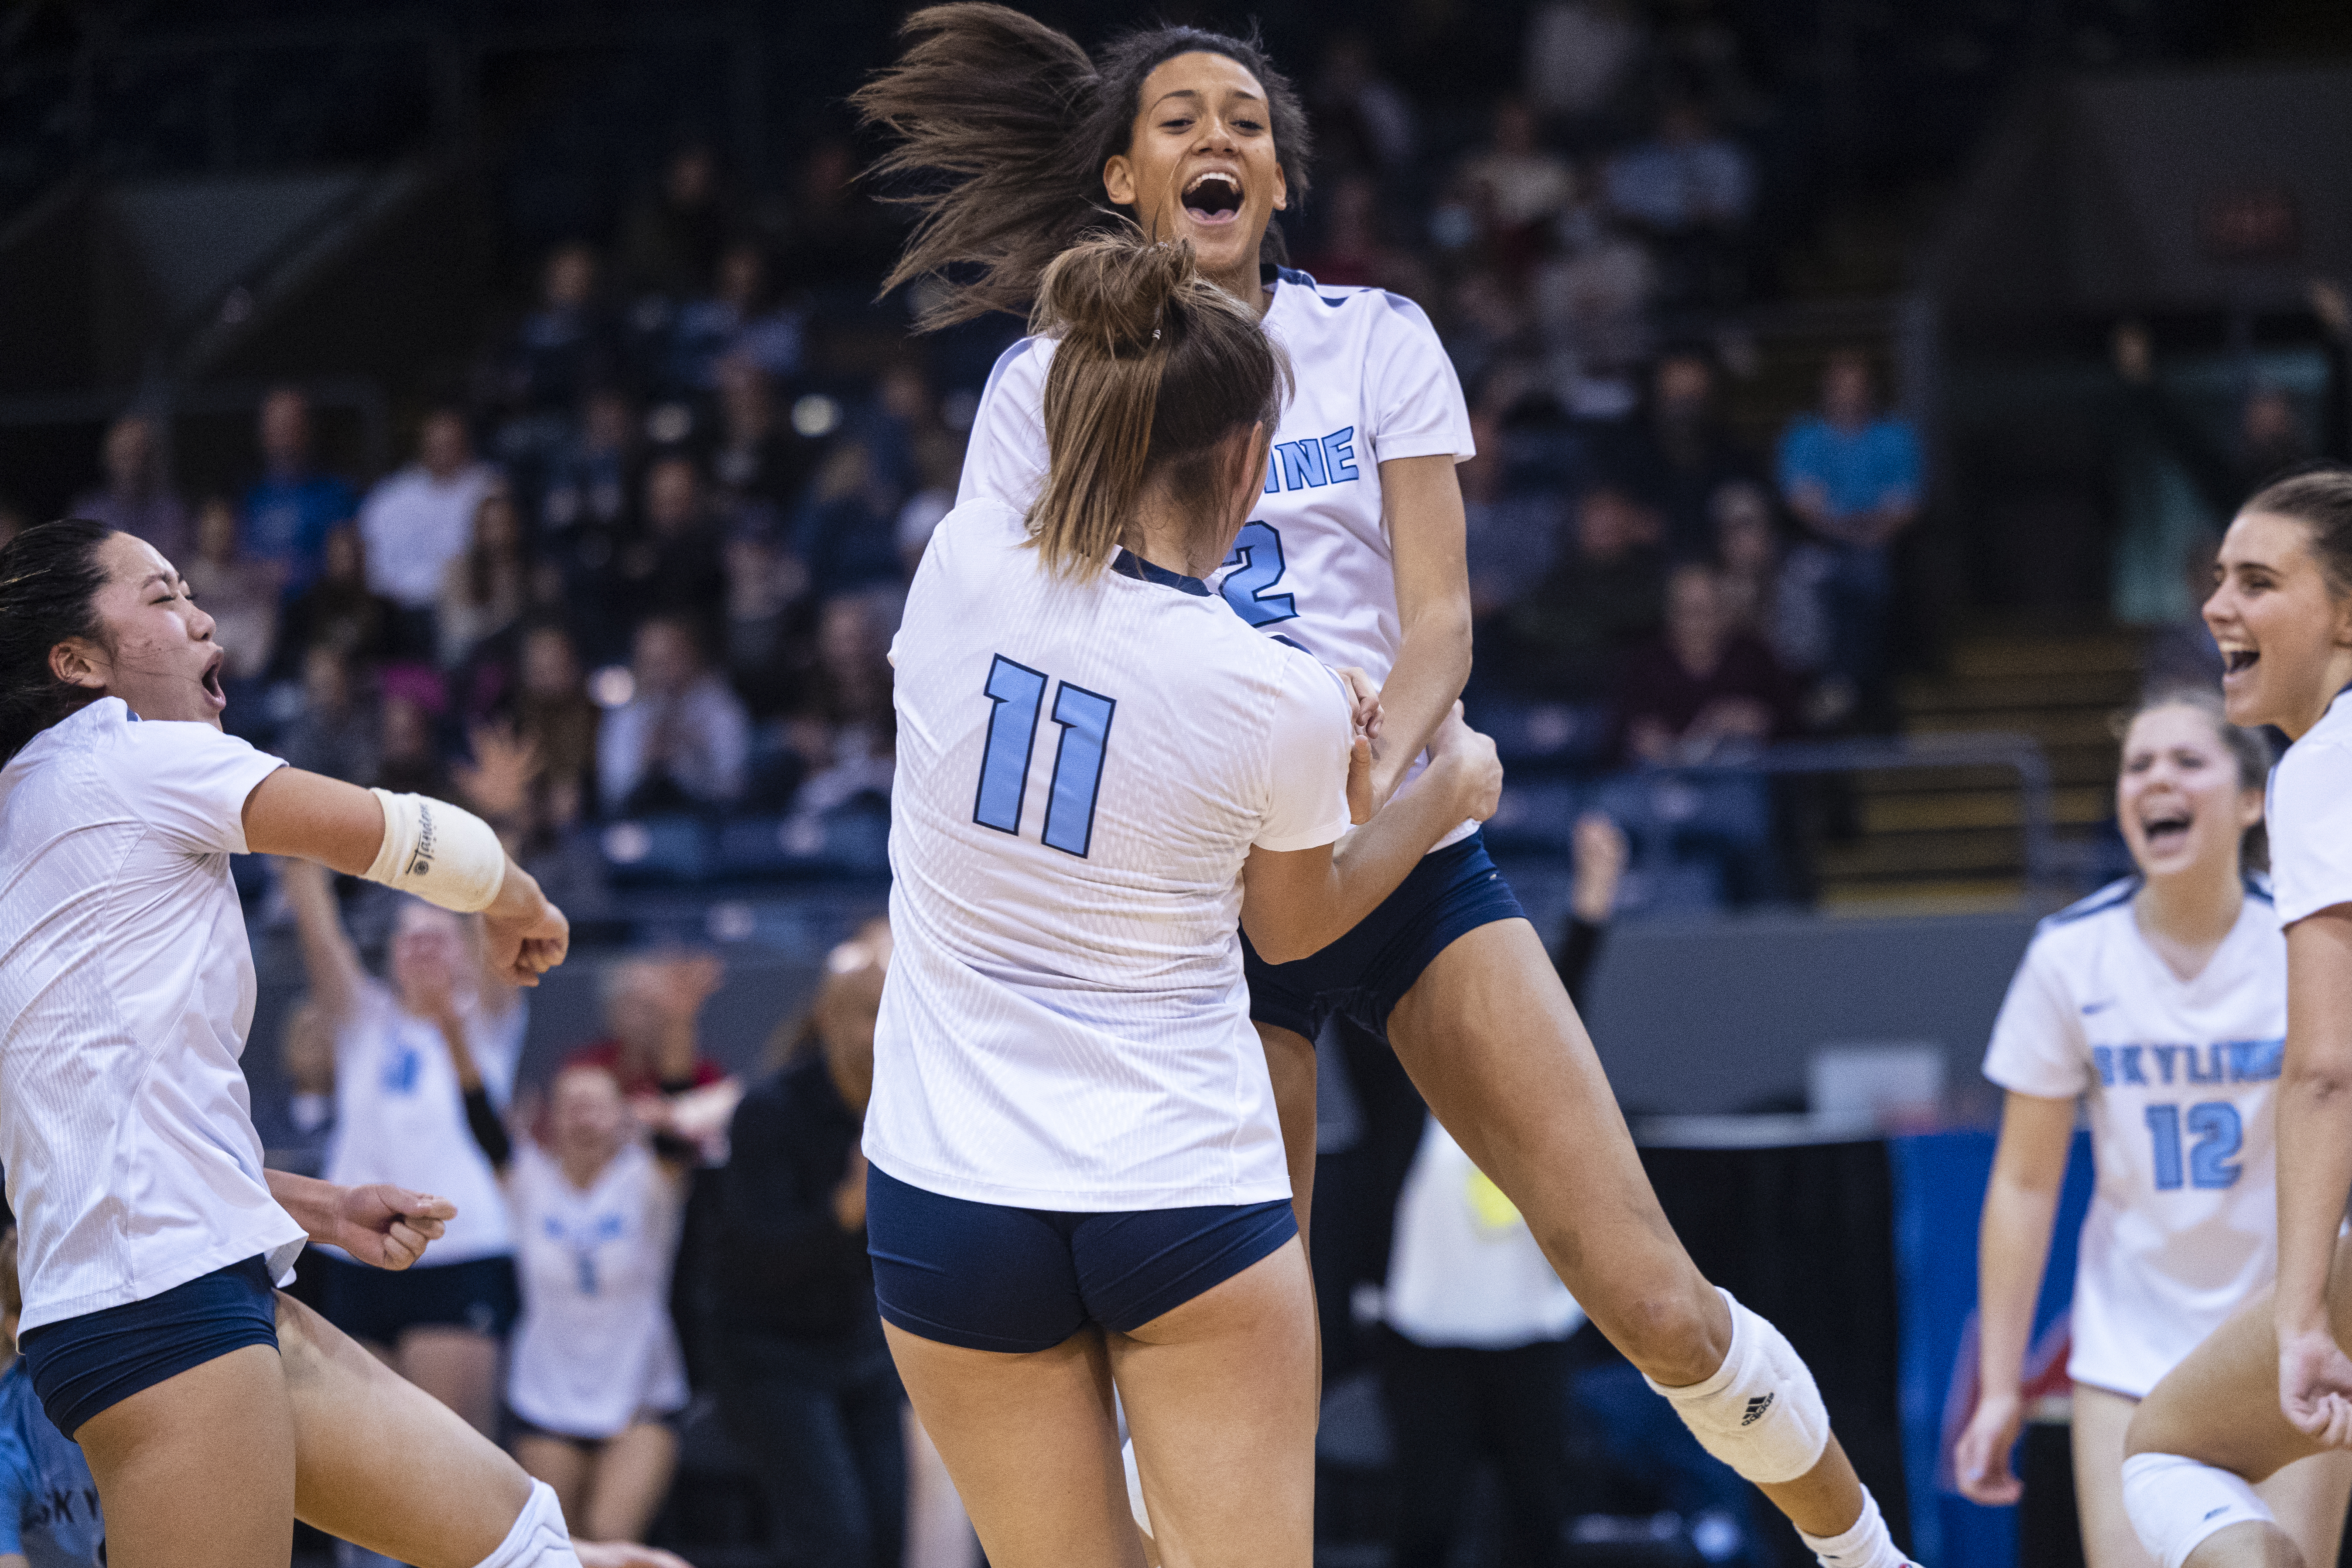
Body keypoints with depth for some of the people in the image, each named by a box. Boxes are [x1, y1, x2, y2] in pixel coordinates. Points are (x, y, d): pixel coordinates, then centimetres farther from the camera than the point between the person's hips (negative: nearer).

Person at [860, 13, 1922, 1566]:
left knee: (1650, 1297, -7)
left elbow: (1440, 621, -5)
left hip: (1404, 849, 0)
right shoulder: (1047, 385, 2)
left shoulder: (1374, 341, 4)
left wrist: (1366, 777, -25)